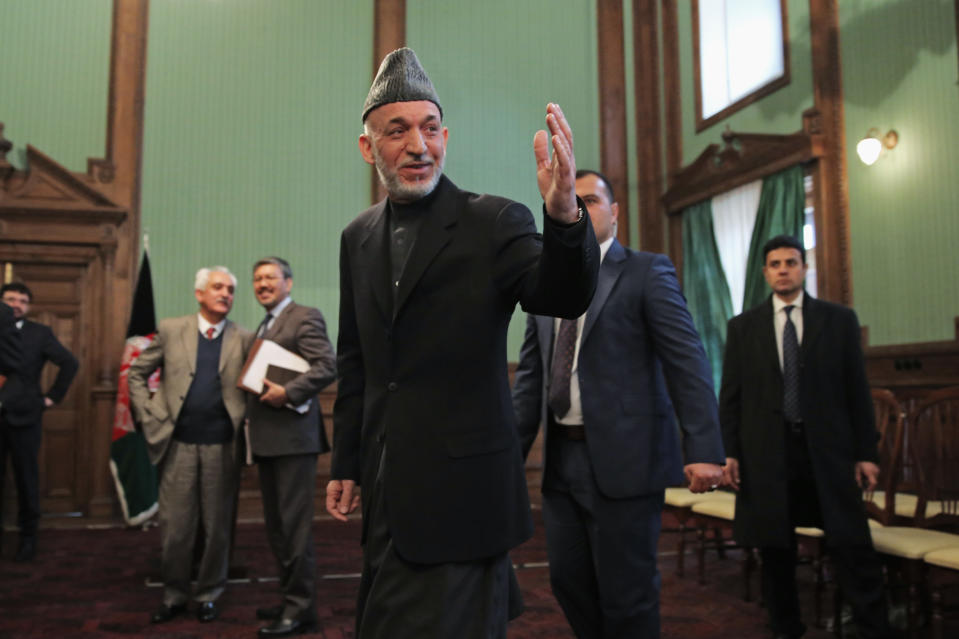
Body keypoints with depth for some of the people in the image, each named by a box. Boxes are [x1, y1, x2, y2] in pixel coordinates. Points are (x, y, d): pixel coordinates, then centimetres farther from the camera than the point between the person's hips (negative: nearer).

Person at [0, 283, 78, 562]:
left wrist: (53, 396, -2)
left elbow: (70, 363, 0)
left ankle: (28, 535, 16)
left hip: (23, 416, -2)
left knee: (27, 478, 5)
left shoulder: (40, 333, 2)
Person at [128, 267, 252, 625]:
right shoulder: (171, 330, 3)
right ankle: (174, 595, 24)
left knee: (218, 527, 8)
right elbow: (136, 375, 9)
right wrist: (150, 418, 1)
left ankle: (208, 595, 24)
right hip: (179, 444, 0)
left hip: (222, 447, 0)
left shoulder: (244, 339, 2)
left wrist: (242, 420, -4)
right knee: (174, 528, 6)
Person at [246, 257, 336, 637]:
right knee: (275, 525, 15)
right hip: (267, 440, 9)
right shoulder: (264, 327, 20)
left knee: (294, 524, -3)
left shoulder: (305, 318, -6)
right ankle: (289, 598, 27)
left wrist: (288, 393, -24)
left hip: (293, 435, -9)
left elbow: (328, 366, -18)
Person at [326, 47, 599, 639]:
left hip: (462, 493, -5)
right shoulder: (358, 239, 8)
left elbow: (564, 299, -24)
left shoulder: (496, 222, -8)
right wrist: (346, 465, 16)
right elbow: (355, 362, 14)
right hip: (384, 493, 6)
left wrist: (564, 214, -43)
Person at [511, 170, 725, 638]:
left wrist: (705, 450, -18)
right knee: (568, 581, 14)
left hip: (622, 458, -5)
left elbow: (687, 362, -10)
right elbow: (530, 378, 14)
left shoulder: (647, 272, -2)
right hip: (561, 458, 6)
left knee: (626, 591, 4)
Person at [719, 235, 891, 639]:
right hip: (767, 454, 1)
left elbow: (857, 390, 6)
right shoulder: (743, 327, 7)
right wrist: (729, 452, -1)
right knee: (775, 552, 8)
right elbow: (730, 395, 6)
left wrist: (866, 452, 1)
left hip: (828, 451, 0)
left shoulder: (839, 320, 7)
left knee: (853, 549, -3)